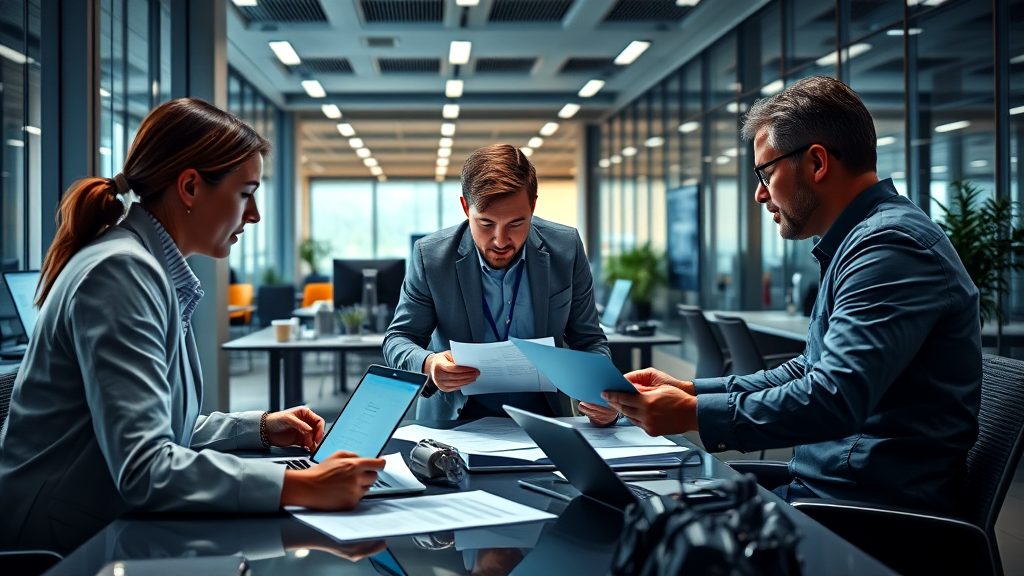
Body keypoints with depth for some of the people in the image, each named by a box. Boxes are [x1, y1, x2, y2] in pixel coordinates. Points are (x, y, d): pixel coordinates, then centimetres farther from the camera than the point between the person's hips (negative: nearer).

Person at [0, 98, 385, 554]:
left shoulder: (159, 273, 9)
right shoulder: (121, 274, -19)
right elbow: (142, 467, -29)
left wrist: (262, 427, 5)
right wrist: (301, 487, -31)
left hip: (109, 529, 9)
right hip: (62, 547, -8)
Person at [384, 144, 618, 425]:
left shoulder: (566, 248, -6)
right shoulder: (431, 255, -10)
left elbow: (589, 341, 2)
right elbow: (398, 339, -2)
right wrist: (428, 365, -26)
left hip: (543, 418, 2)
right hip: (455, 420, -1)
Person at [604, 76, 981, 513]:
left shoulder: (892, 247, -17)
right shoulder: (864, 241, 17)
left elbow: (833, 400, -28)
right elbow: (808, 373, 21)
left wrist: (694, 413, -21)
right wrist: (692, 390, 12)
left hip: (876, 505, -9)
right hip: (828, 485, 9)